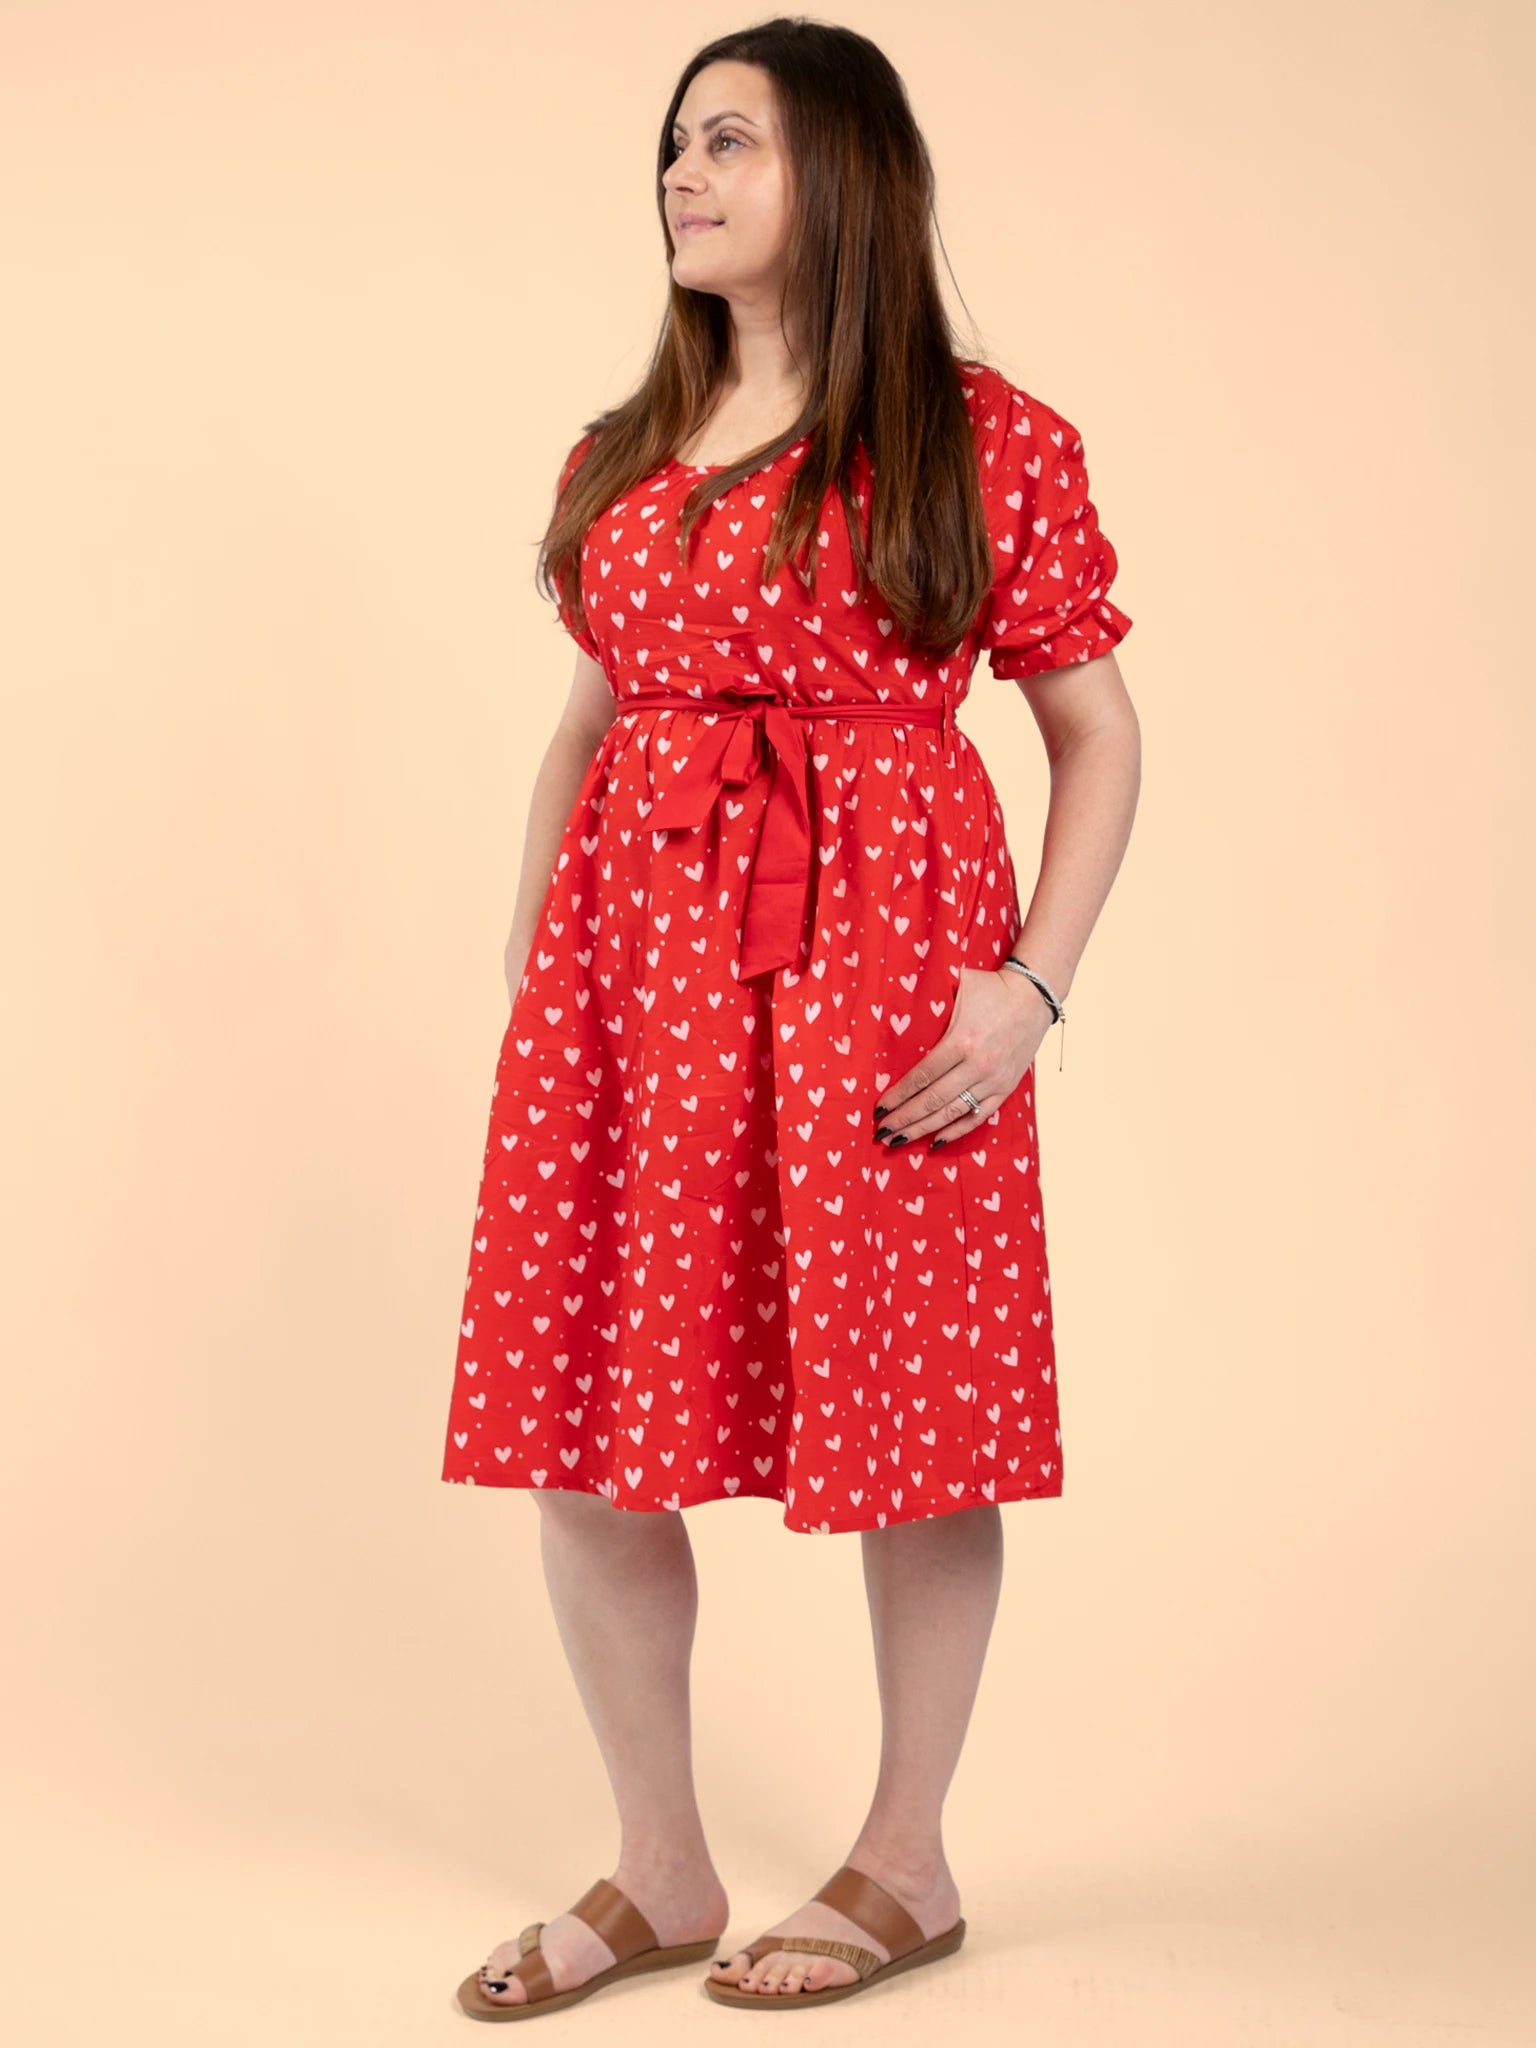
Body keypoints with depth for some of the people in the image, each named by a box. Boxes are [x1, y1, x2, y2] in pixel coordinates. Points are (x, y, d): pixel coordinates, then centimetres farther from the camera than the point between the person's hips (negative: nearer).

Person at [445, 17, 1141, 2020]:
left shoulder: (987, 444, -1)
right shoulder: (619, 460, 13)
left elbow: (1099, 731, 1)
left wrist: (1032, 984, -10)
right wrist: (525, 956, 10)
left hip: (879, 957, -4)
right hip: (632, 955, 5)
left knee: (908, 1402, 4)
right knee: (580, 1412, 4)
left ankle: (907, 1862, 24)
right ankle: (661, 1868, 22)